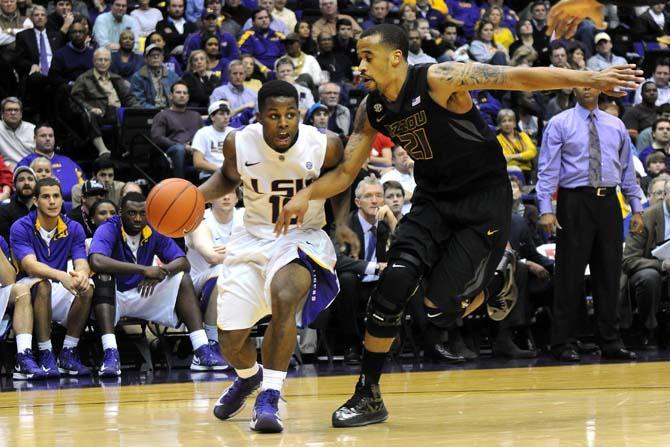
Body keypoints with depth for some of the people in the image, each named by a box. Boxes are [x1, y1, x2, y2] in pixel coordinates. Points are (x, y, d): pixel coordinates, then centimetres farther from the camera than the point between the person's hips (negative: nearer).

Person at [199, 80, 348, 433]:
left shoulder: (325, 146, -18)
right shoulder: (239, 143, -14)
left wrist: (342, 224, -14)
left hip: (303, 239, -3)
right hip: (253, 238, 3)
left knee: (284, 297, -35)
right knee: (230, 340, 2)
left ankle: (269, 398, -25)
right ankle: (248, 377, 40)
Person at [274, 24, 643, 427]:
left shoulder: (439, 79, -21)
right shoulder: (372, 110, -1)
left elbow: (520, 77, -21)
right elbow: (345, 173, 6)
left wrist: (590, 79, -25)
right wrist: (307, 194, -15)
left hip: (484, 200, -5)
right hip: (434, 198, 5)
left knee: (441, 308, -12)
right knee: (395, 282, -16)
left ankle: (496, 274, 21)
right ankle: (369, 395, -5)